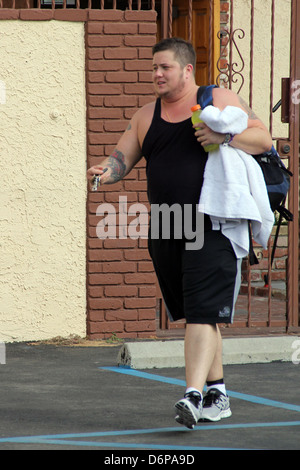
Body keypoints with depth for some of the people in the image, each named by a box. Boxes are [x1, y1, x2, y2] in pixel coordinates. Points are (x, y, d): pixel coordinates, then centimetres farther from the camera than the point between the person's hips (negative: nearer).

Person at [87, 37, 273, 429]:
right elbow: (122, 159, 10)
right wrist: (105, 172, -14)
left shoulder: (220, 100, 2)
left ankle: (193, 394, -24)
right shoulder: (146, 117, 15)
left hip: (213, 226, -5)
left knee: (202, 311, -15)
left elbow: (264, 139, 0)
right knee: (195, 312, 12)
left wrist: (225, 137, -18)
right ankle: (217, 395, 22)